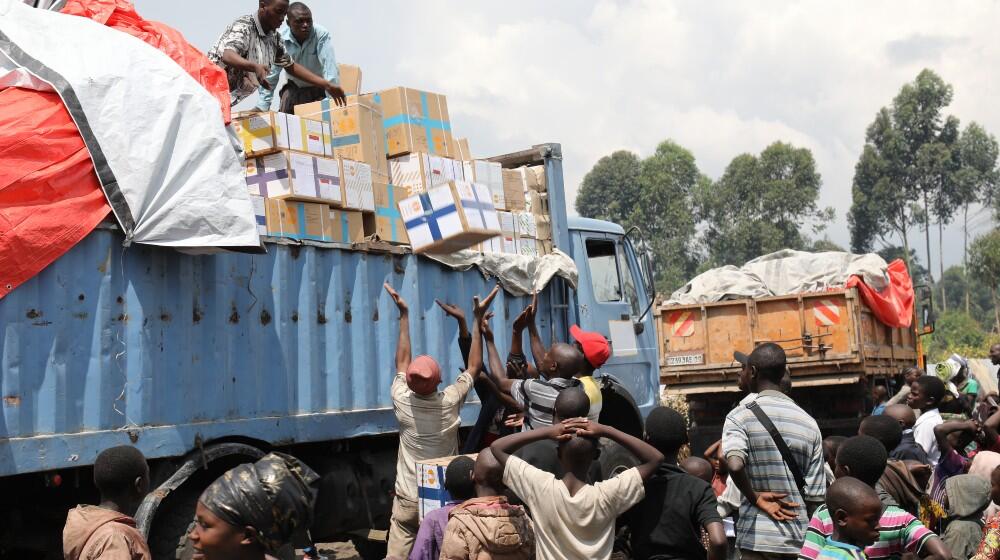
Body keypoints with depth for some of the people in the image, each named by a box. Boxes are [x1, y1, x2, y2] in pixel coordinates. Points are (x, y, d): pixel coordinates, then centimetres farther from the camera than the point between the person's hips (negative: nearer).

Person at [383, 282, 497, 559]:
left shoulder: (402, 402, -7)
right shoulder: (449, 402, -10)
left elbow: (402, 362, 9)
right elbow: (474, 366, 4)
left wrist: (404, 314, 14)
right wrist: (477, 319, 6)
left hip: (407, 500, 1)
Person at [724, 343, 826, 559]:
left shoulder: (741, 416, -5)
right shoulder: (809, 423, 7)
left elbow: (734, 465, -26)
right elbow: (815, 496, 5)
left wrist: (756, 498, -9)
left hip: (758, 539, -4)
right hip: (800, 540, 4)